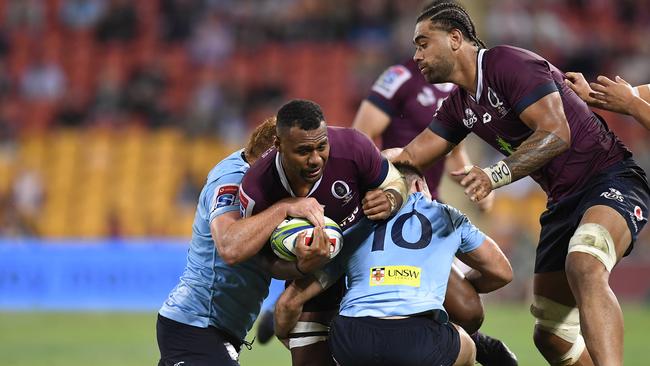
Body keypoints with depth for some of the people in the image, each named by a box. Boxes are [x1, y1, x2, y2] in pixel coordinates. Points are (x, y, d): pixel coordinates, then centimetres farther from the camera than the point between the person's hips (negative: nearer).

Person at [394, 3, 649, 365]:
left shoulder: (510, 64, -14)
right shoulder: (460, 106, 14)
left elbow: (556, 134, -24)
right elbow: (410, 158, 19)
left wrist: (496, 175, -35)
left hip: (610, 180, -10)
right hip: (564, 201, 10)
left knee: (584, 267, -40)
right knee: (552, 336, 5)